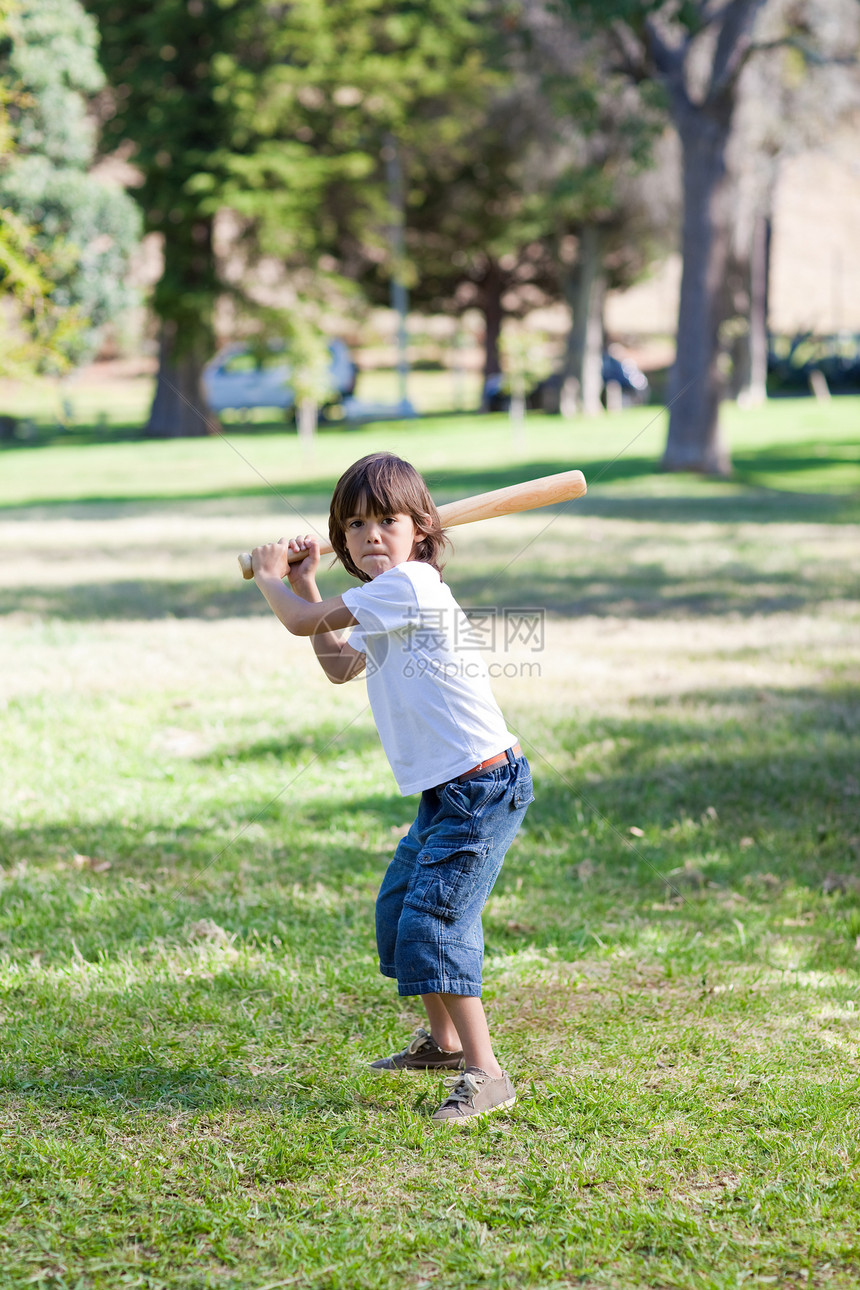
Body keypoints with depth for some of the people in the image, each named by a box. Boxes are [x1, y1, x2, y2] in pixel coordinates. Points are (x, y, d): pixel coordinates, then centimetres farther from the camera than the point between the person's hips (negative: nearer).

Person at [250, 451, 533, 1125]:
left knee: (432, 922, -16)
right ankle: (443, 1041, 38)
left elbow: (304, 623, -12)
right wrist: (305, 583, 27)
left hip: (483, 786, -11)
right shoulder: (384, 602, 14)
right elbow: (340, 666, 31)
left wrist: (270, 578, 9)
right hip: (444, 791, 11)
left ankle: (485, 1074, -13)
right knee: (397, 908, 22)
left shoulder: (409, 583, -17)